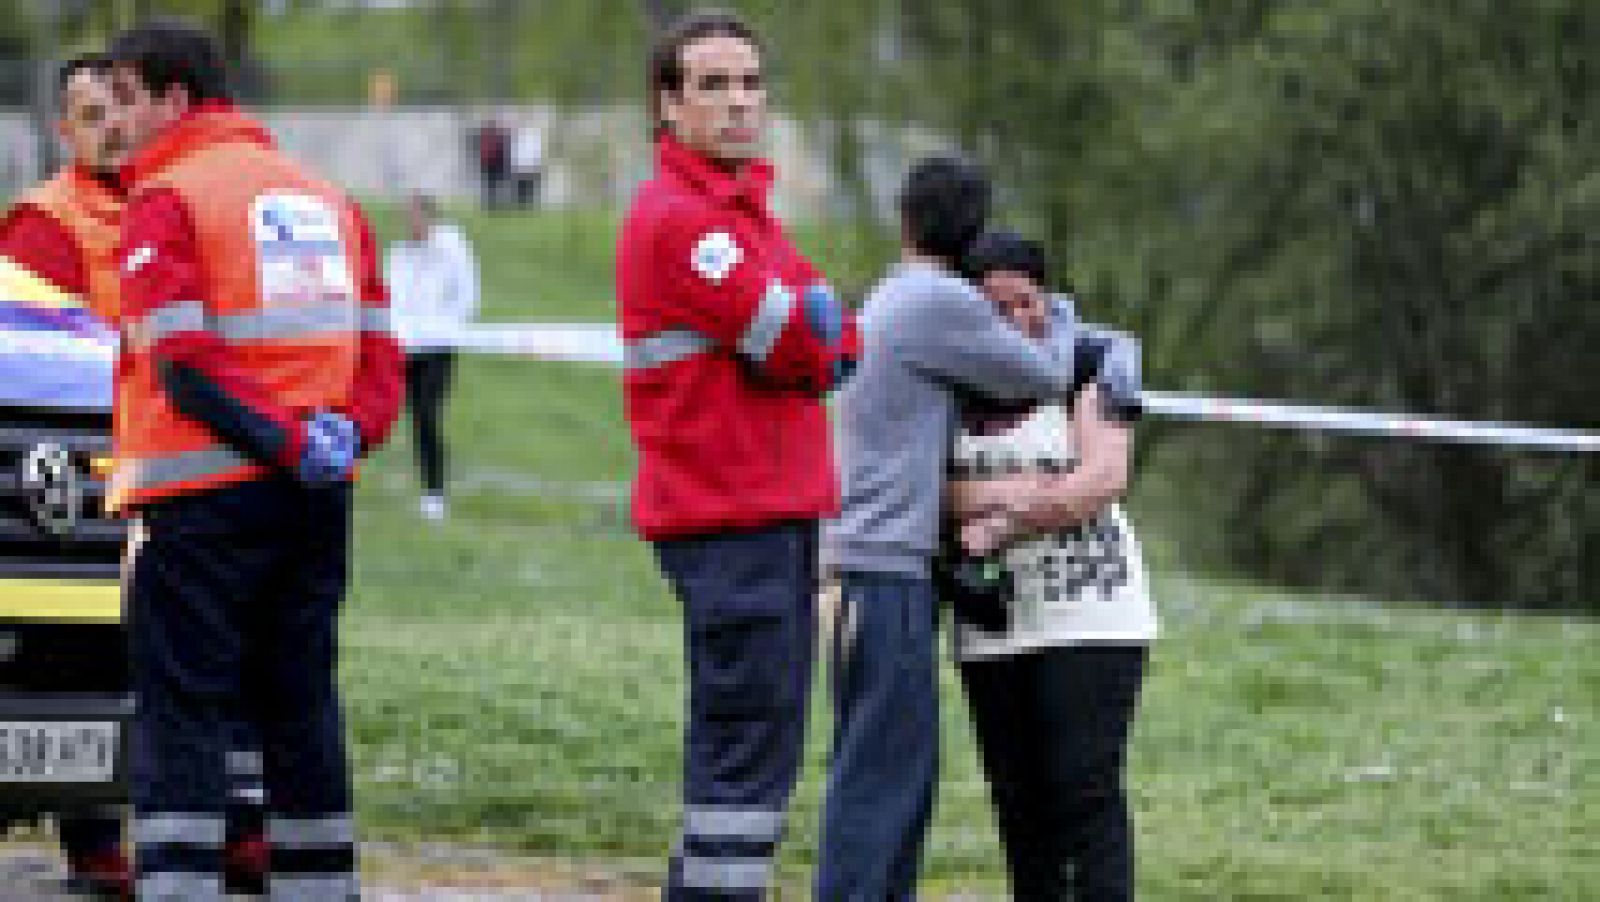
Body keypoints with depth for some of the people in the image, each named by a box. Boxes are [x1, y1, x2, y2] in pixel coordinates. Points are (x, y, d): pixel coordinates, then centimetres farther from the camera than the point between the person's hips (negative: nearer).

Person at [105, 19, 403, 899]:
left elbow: (184, 364, -17)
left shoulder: (163, 203, -6)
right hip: (317, 499, 7)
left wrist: (285, 440, -17)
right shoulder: (326, 199, 17)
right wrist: (345, 429, -3)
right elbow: (379, 350, 12)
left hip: (204, 496, -6)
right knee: (300, 710, 13)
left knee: (177, 716, -5)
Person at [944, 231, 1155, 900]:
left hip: (1090, 619, -4)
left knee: (1086, 793, -11)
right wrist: (1040, 490, -16)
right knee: (1020, 807, 4)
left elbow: (1103, 478, -13)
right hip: (991, 627, 4)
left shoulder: (1090, 360, -4)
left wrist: (1005, 522, -17)